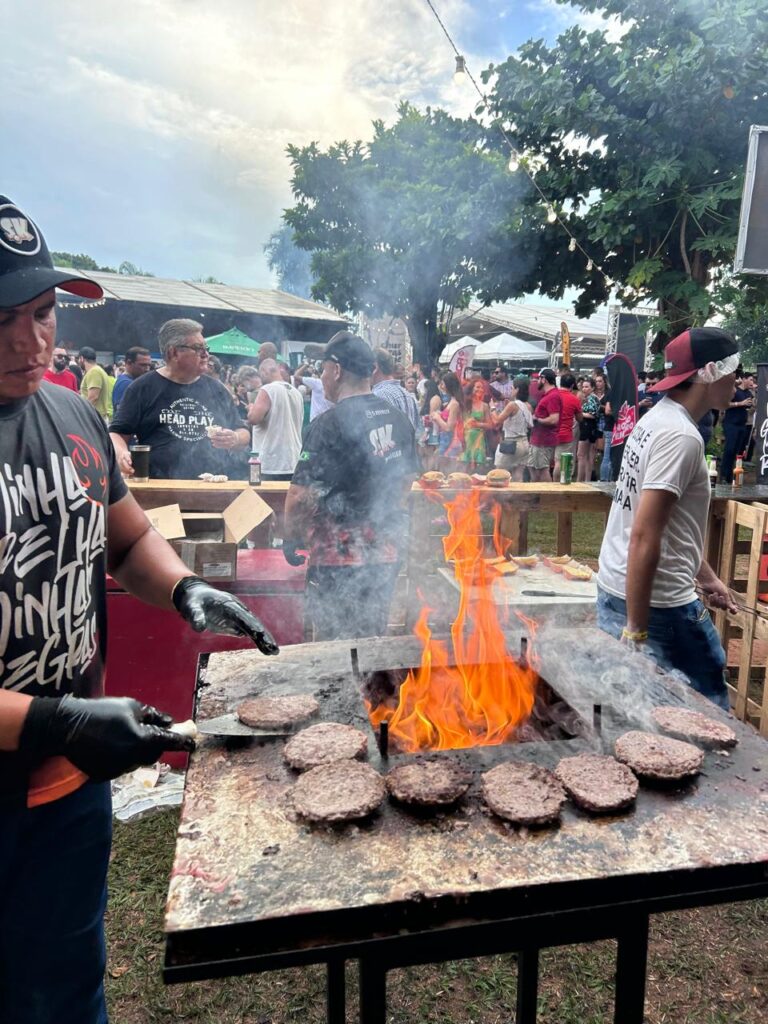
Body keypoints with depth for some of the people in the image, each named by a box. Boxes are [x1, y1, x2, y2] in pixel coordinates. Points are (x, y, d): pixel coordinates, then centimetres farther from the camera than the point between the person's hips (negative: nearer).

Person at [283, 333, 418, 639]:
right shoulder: (398, 419, 5)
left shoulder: (329, 424, -17)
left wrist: (291, 539, -2)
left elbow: (301, 495, -18)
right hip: (388, 552, 7)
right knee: (374, 641, 20)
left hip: (339, 559, -7)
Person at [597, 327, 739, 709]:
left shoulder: (657, 419, 11)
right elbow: (644, 537, -25)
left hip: (615, 590, 9)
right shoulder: (681, 436, -19)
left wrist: (706, 576, 26)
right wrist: (636, 630, -21)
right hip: (655, 603, -9)